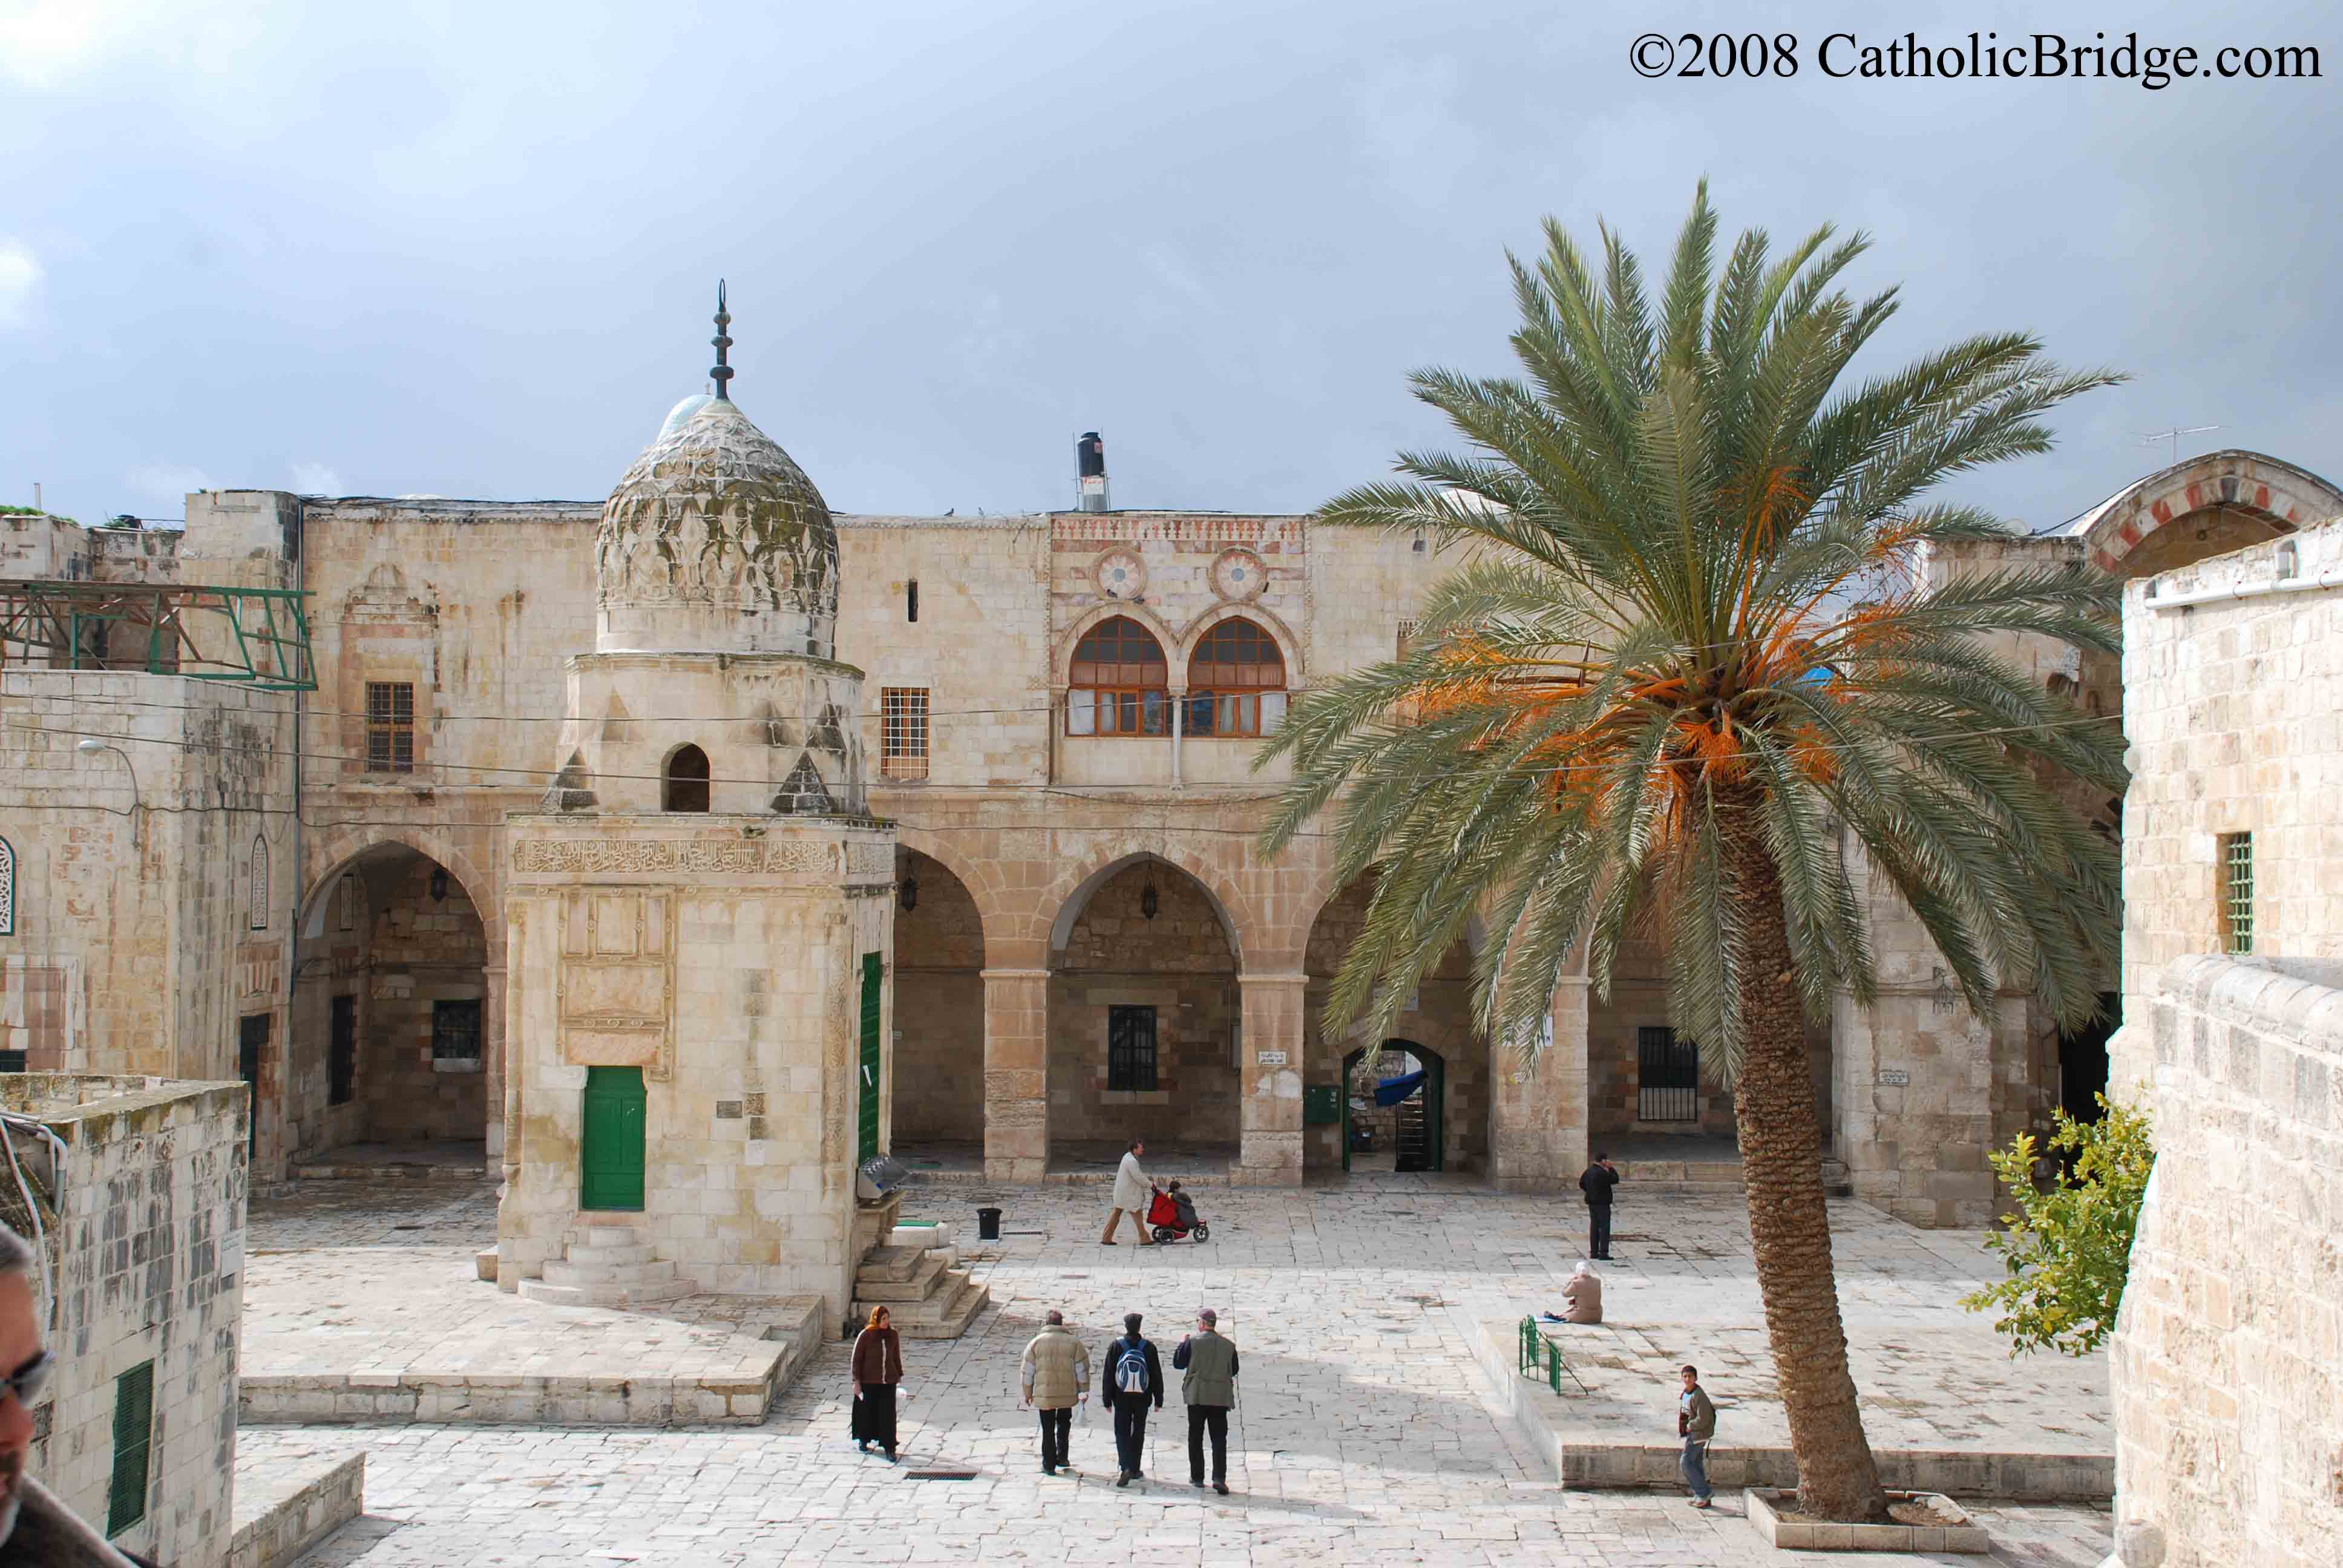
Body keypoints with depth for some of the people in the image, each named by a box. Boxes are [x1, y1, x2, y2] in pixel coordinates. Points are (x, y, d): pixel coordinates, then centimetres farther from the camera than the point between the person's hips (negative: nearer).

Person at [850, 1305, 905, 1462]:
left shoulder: (893, 1335, -1)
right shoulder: (865, 1335, -11)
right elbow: (857, 1359, -7)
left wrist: (900, 1376, 11)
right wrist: (856, 1381, -9)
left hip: (888, 1381, 2)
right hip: (869, 1382, -2)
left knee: (888, 1415, -4)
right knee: (867, 1412, 13)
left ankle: (890, 1449, -3)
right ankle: (863, 1440, 37)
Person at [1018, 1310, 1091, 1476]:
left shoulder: (1035, 1343, -1)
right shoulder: (1074, 1343, -1)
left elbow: (1028, 1372, 1)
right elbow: (1082, 1370, 0)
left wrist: (1028, 1393, 10)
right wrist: (1084, 1391, 9)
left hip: (1044, 1394, -1)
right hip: (1067, 1393, 1)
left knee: (1048, 1430, 9)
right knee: (1064, 1424, 23)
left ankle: (1049, 1465, 12)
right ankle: (1062, 1458, 19)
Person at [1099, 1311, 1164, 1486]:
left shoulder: (1116, 1346, -6)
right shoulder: (1149, 1347, -4)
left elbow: (1108, 1375, -4)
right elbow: (1156, 1375, 0)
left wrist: (1107, 1399, 3)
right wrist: (1158, 1399, 7)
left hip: (1122, 1398, -1)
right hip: (1142, 1398, 1)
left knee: (1122, 1433, 2)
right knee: (1138, 1433, 15)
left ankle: (1125, 1468, -16)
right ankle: (1135, 1469, 20)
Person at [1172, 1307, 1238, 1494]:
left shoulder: (1193, 1341, -6)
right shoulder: (1228, 1346, 4)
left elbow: (1177, 1363, 1)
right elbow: (1234, 1370, 13)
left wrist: (1182, 1344, 15)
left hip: (1197, 1395, -2)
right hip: (1220, 1397, 2)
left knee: (1195, 1438, 11)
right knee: (1219, 1438, 1)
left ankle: (1197, 1477, 14)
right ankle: (1219, 1477, -14)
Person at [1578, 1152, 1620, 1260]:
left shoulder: (1589, 1171, 7)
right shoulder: (1602, 1173, -20)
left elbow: (1581, 1184, 15)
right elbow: (1615, 1180, -12)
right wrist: (1611, 1168, -4)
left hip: (1592, 1203, 8)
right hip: (1602, 1203, -8)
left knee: (1594, 1227, 13)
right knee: (1604, 1227, -5)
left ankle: (1594, 1252, 17)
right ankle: (1603, 1253, -9)